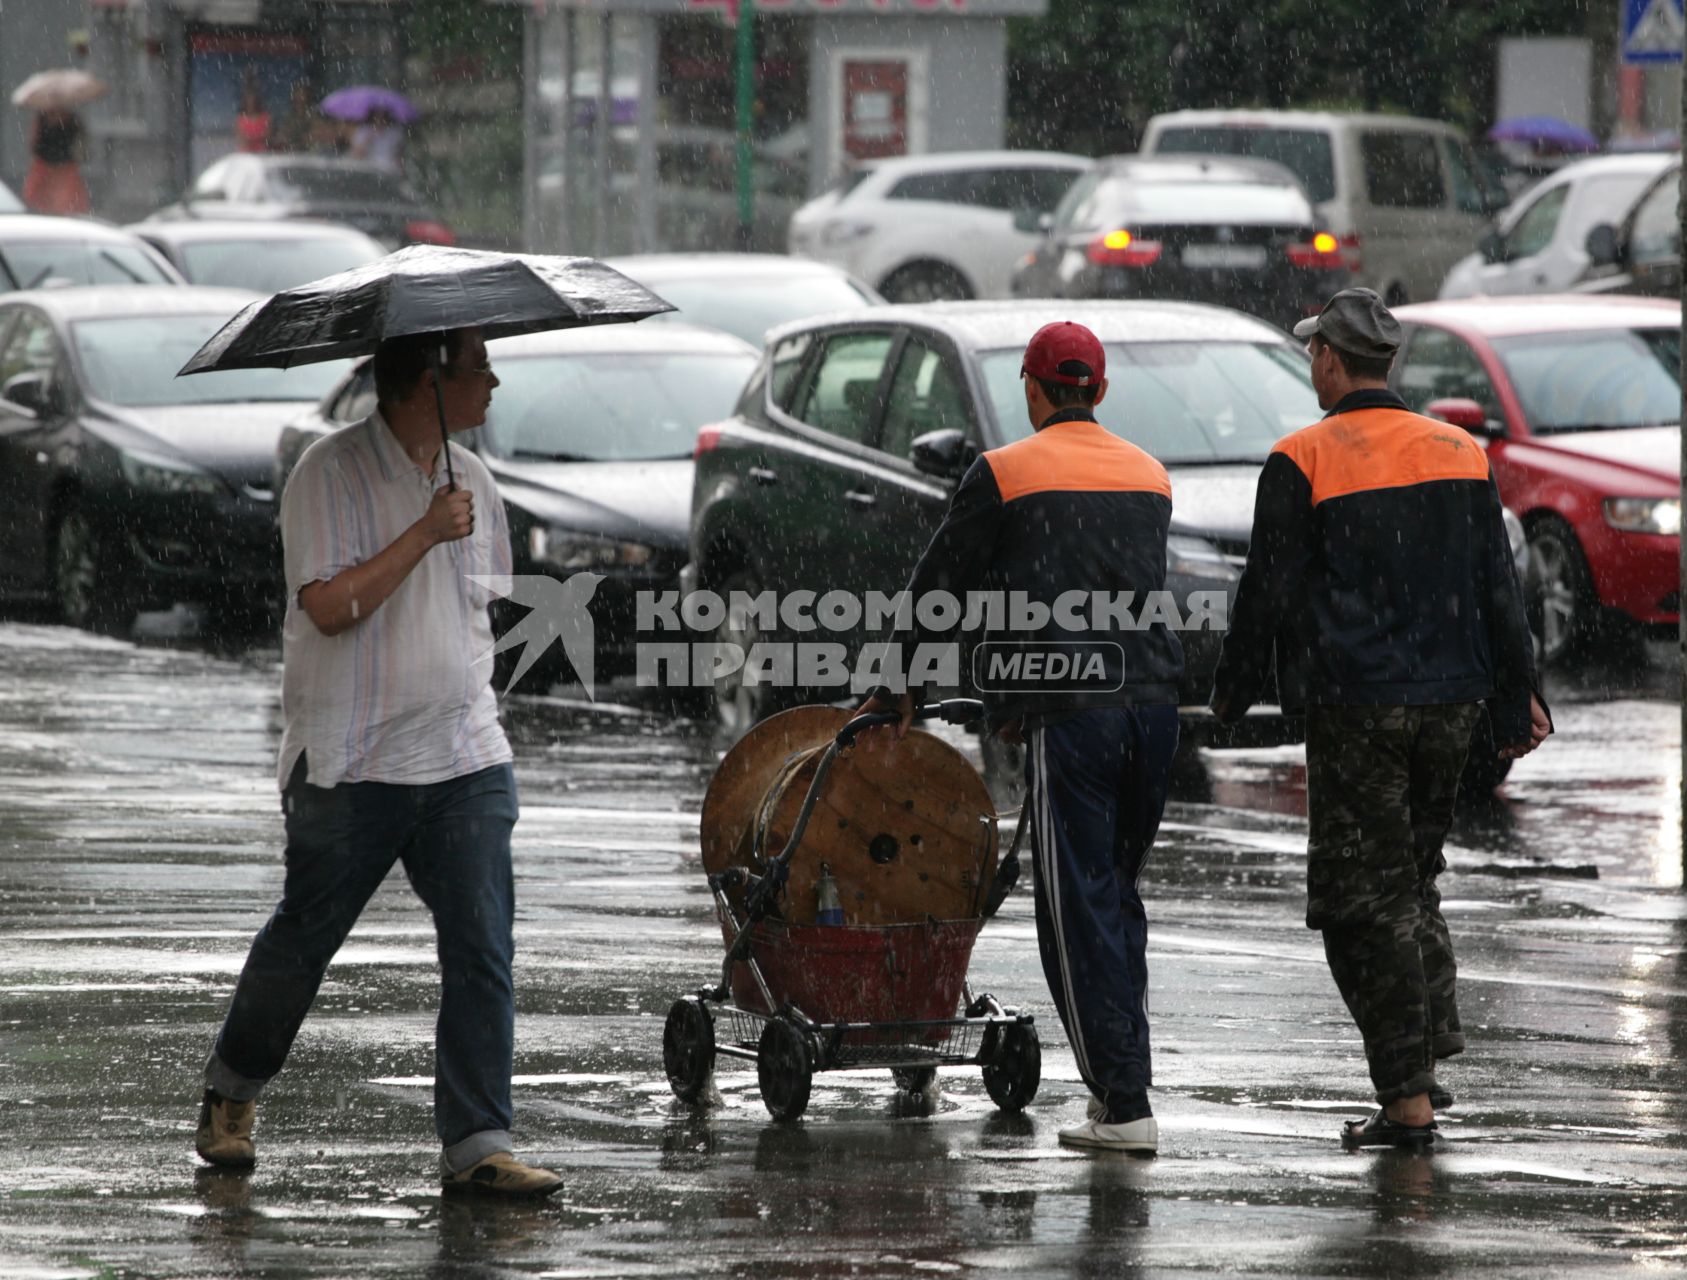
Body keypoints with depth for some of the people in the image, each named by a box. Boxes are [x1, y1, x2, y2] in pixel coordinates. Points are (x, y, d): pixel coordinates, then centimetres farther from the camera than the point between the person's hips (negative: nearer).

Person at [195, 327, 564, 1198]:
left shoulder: (470, 480, 10)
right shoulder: (330, 475, -11)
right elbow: (330, 606, -20)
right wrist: (426, 533, -21)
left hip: (465, 763, 5)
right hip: (351, 764, -5)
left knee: (482, 950, -6)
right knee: (302, 940, 9)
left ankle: (477, 1145, -6)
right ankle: (231, 1091, 33)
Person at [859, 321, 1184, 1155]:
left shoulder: (1003, 474, 1)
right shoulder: (1148, 475, 17)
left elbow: (941, 587, 9)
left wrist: (902, 688, 26)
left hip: (1070, 712, -6)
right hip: (1152, 701, 6)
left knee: (1079, 911, -3)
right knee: (1117, 897, 18)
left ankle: (1125, 1106, -8)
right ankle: (1121, 1076, 18)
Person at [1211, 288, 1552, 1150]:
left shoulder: (1302, 462, -8)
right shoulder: (1459, 453, 7)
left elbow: (1268, 593, -6)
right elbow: (1498, 586, 10)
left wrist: (1233, 689, 8)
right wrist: (1516, 698, 16)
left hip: (1355, 707, -5)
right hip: (1450, 702, 5)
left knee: (1364, 900, -1)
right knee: (1414, 879, 21)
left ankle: (1408, 1099, -6)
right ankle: (1429, 1057, 17)